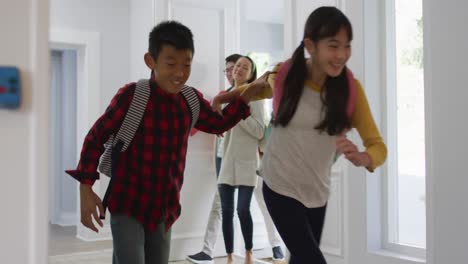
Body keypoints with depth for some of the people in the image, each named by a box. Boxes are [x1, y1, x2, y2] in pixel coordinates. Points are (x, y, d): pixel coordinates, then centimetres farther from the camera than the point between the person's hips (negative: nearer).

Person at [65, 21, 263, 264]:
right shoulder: (131, 95, -16)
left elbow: (219, 124, 16)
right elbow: (96, 137, -9)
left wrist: (247, 95, 3)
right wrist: (86, 189, -14)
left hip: (164, 208, 6)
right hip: (127, 206, -5)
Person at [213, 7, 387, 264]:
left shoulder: (351, 87, -11)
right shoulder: (284, 74, -11)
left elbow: (378, 146, -15)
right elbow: (257, 88, 13)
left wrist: (361, 158, -36)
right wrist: (223, 97, 1)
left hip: (317, 193, 3)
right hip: (280, 189, -2)